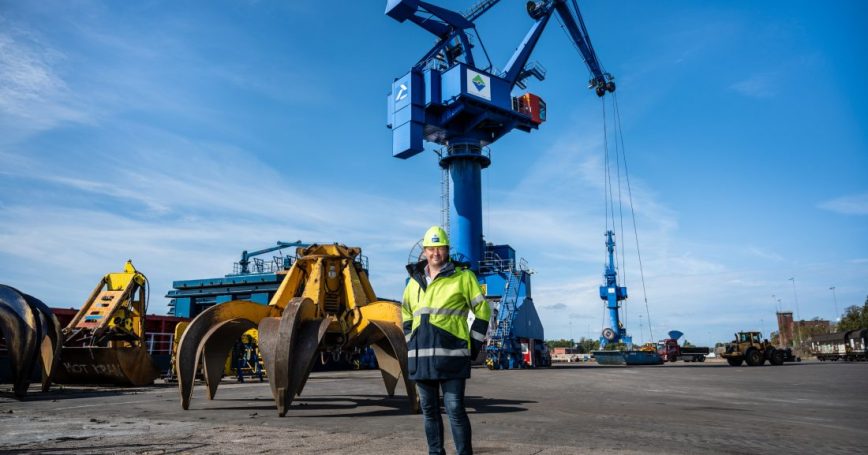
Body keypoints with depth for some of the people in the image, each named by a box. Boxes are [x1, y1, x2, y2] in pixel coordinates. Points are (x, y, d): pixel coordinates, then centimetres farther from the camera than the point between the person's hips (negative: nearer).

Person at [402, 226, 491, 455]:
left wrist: (474, 345, -2)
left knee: (455, 409, -5)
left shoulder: (463, 276, -2)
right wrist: (411, 342, 14)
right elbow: (406, 314, 25)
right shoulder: (415, 280, 13)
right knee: (429, 410, 12)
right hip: (420, 356, 5)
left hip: (451, 354, -5)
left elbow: (482, 311, 2)